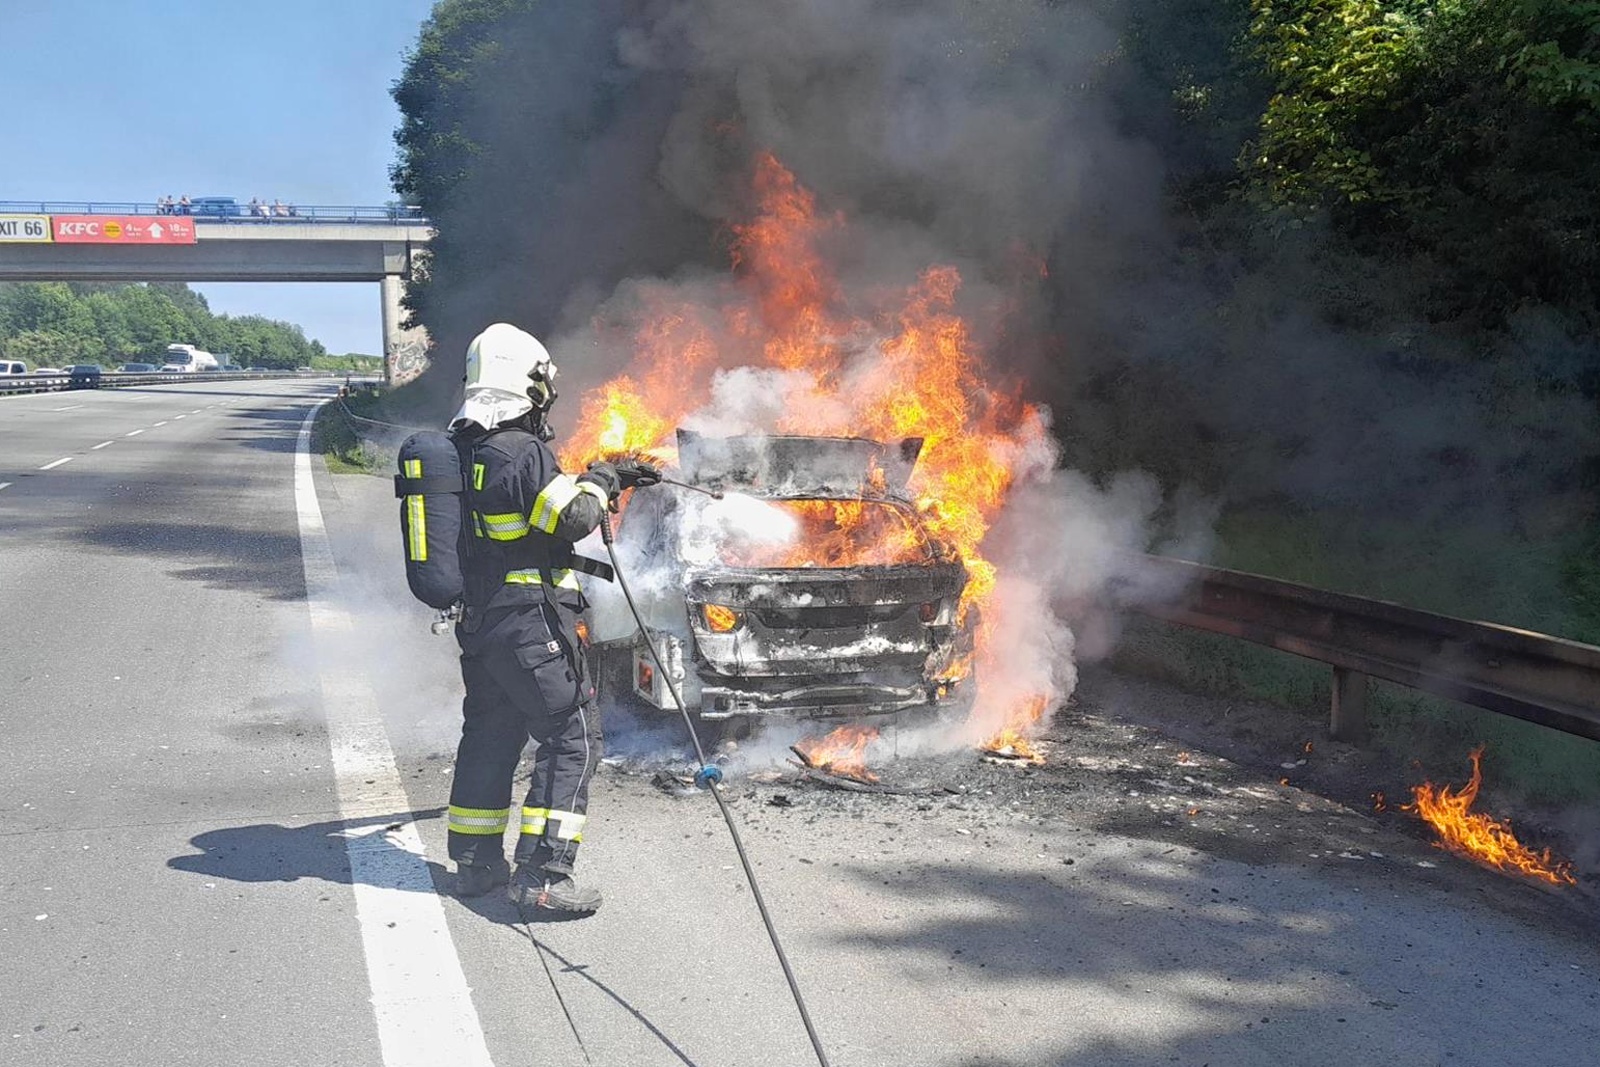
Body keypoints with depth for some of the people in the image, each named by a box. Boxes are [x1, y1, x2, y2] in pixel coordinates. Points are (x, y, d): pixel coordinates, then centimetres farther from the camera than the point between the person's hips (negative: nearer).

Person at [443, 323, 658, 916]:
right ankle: (541, 875, -6)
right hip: (530, 624, -9)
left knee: (488, 735, 19)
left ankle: (476, 862, 28)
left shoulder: (466, 450, 12)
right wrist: (599, 480, -3)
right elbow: (575, 517, -23)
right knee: (572, 738, -3)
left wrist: (612, 480, 24)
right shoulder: (522, 452, -17)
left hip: (480, 623, 9)